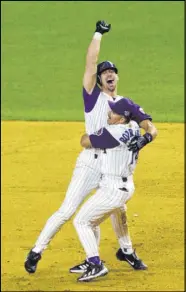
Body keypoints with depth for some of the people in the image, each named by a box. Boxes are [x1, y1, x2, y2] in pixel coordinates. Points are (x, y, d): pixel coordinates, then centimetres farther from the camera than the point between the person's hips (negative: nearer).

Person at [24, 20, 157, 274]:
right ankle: (36, 252, -5)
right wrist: (99, 34, -9)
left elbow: (150, 126, 3)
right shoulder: (93, 96, 0)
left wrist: (146, 137, -19)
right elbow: (91, 63, -10)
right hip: (90, 163, -5)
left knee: (118, 209, 19)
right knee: (66, 211, -9)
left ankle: (126, 250, 39)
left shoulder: (127, 105, 11)